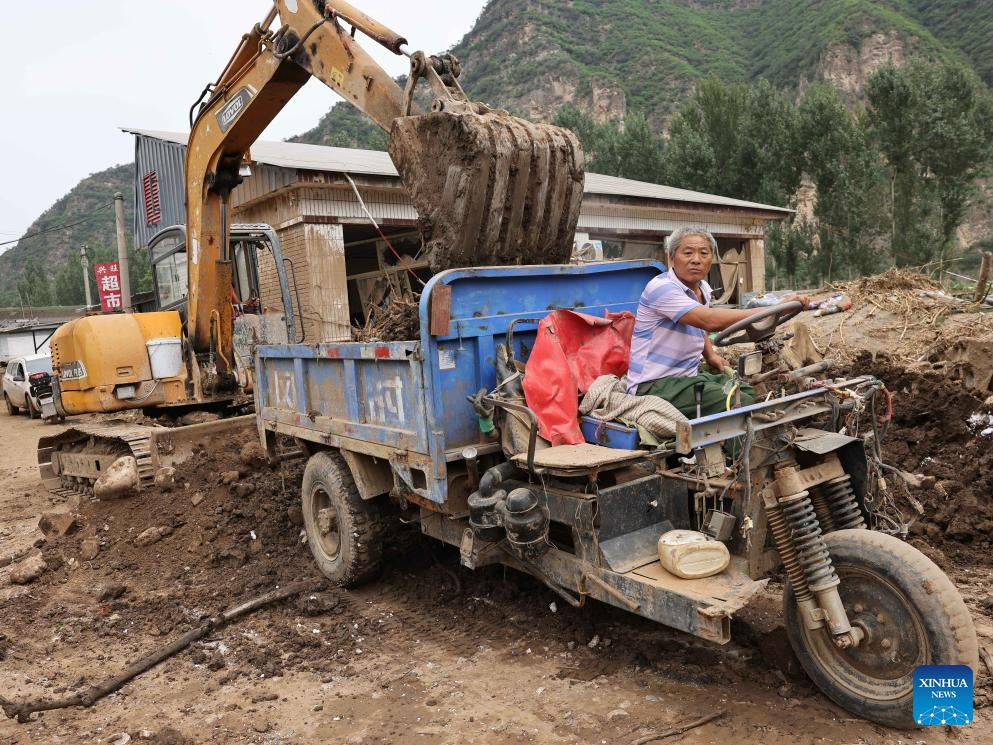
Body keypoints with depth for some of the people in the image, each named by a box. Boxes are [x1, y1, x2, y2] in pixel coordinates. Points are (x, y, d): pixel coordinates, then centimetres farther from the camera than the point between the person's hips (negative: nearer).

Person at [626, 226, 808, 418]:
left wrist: (710, 354, 8)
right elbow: (710, 320, -33)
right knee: (740, 404, -23)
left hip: (690, 374, 9)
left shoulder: (703, 289, 10)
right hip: (655, 384, -9)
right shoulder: (661, 287, -19)